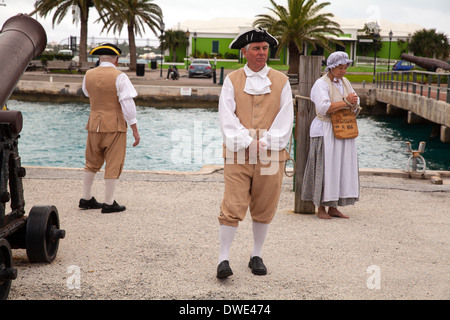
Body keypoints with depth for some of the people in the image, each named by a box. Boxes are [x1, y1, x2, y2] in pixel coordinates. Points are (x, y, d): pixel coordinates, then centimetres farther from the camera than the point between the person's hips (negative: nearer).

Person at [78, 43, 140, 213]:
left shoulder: (88, 75, 5)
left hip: (94, 124, 5)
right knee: (113, 166, 2)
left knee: (92, 163, 17)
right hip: (114, 125, -5)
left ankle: (86, 199, 23)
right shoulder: (119, 76, -10)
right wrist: (135, 129, -11)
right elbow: (127, 103, -14)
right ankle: (109, 203, 5)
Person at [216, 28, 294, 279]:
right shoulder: (232, 80, 6)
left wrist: (265, 143, -9)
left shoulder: (281, 81, 8)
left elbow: (285, 118, 2)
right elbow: (227, 117, -2)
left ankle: (256, 256, 23)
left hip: (271, 155, 2)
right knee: (233, 208, -7)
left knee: (264, 209, 8)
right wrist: (247, 143, -13)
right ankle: (224, 259, 0)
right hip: (238, 154, -1)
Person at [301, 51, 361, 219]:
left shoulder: (344, 82, 14)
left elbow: (355, 104, 14)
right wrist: (345, 102, -19)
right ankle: (321, 208, 3)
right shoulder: (321, 83, -9)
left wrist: (353, 102, -9)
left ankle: (333, 207, 13)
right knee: (324, 168, -5)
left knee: (341, 167, 6)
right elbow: (324, 108, -21)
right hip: (325, 131, -7)